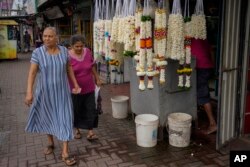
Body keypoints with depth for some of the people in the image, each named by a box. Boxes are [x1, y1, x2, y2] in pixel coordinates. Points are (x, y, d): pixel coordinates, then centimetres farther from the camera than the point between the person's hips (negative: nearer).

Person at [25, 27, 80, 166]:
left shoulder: (64, 50, -4)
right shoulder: (37, 52, -11)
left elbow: (69, 68, 8)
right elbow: (32, 73, -15)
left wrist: (75, 84, 4)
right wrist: (29, 92, -22)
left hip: (62, 91, 1)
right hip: (45, 91, 0)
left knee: (65, 119, -3)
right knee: (47, 117, 16)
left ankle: (65, 153, 5)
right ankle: (50, 143, 42)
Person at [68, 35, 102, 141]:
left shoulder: (87, 52, -5)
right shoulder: (68, 56, -16)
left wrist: (97, 78, 14)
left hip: (89, 88, 3)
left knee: (91, 110, 1)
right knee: (76, 110, 14)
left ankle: (90, 132, 9)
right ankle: (77, 130, 35)